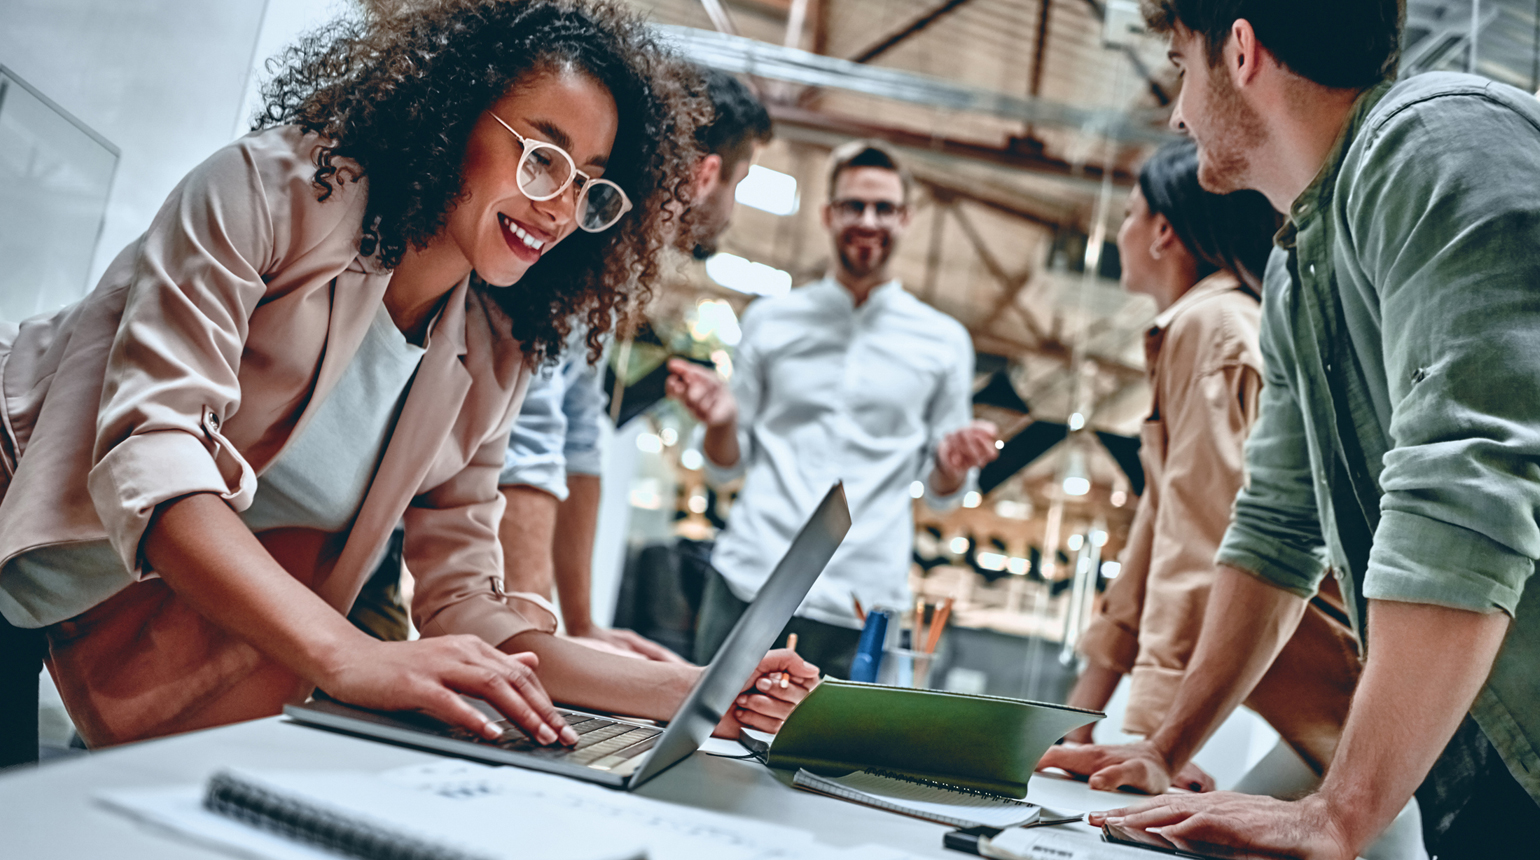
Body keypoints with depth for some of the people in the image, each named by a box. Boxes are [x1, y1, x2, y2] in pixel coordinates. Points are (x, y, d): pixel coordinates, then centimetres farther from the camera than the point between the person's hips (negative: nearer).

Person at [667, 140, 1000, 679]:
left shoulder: (944, 342, 11)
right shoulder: (770, 321, 11)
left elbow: (940, 492, 13)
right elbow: (725, 467, 13)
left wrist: (953, 465, -9)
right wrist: (720, 421, -8)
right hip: (747, 583, 1)